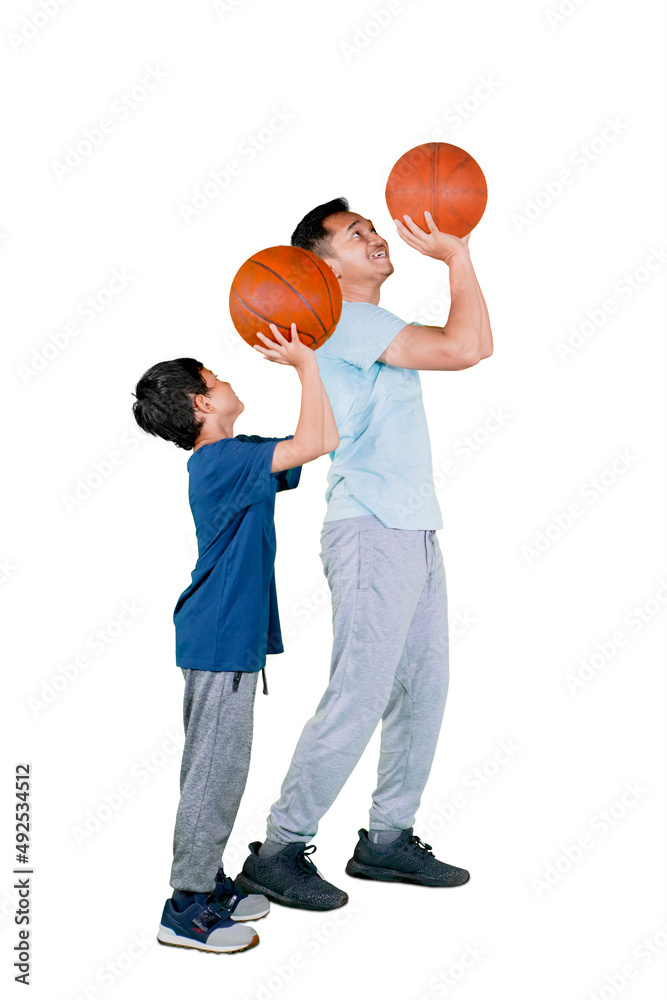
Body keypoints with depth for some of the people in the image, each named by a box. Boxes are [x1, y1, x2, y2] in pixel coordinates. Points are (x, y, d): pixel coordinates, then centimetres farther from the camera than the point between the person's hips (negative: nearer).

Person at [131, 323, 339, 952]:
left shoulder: (227, 460, 11)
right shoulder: (223, 460, -18)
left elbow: (321, 442, 16)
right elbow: (313, 443, -27)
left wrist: (308, 364, 10)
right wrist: (305, 363, -18)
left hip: (220, 638, 10)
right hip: (221, 640, -10)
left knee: (214, 766, 18)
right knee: (217, 767, -2)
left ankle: (206, 882, 30)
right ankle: (186, 909, 8)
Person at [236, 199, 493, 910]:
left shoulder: (373, 327, 21)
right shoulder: (346, 321, -12)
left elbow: (474, 344, 25)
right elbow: (466, 348, -20)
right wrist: (456, 254, -12)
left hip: (414, 531, 10)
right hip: (372, 531, -10)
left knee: (422, 689, 11)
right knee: (358, 697, -9)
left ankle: (388, 839, 21)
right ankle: (278, 851, 1)